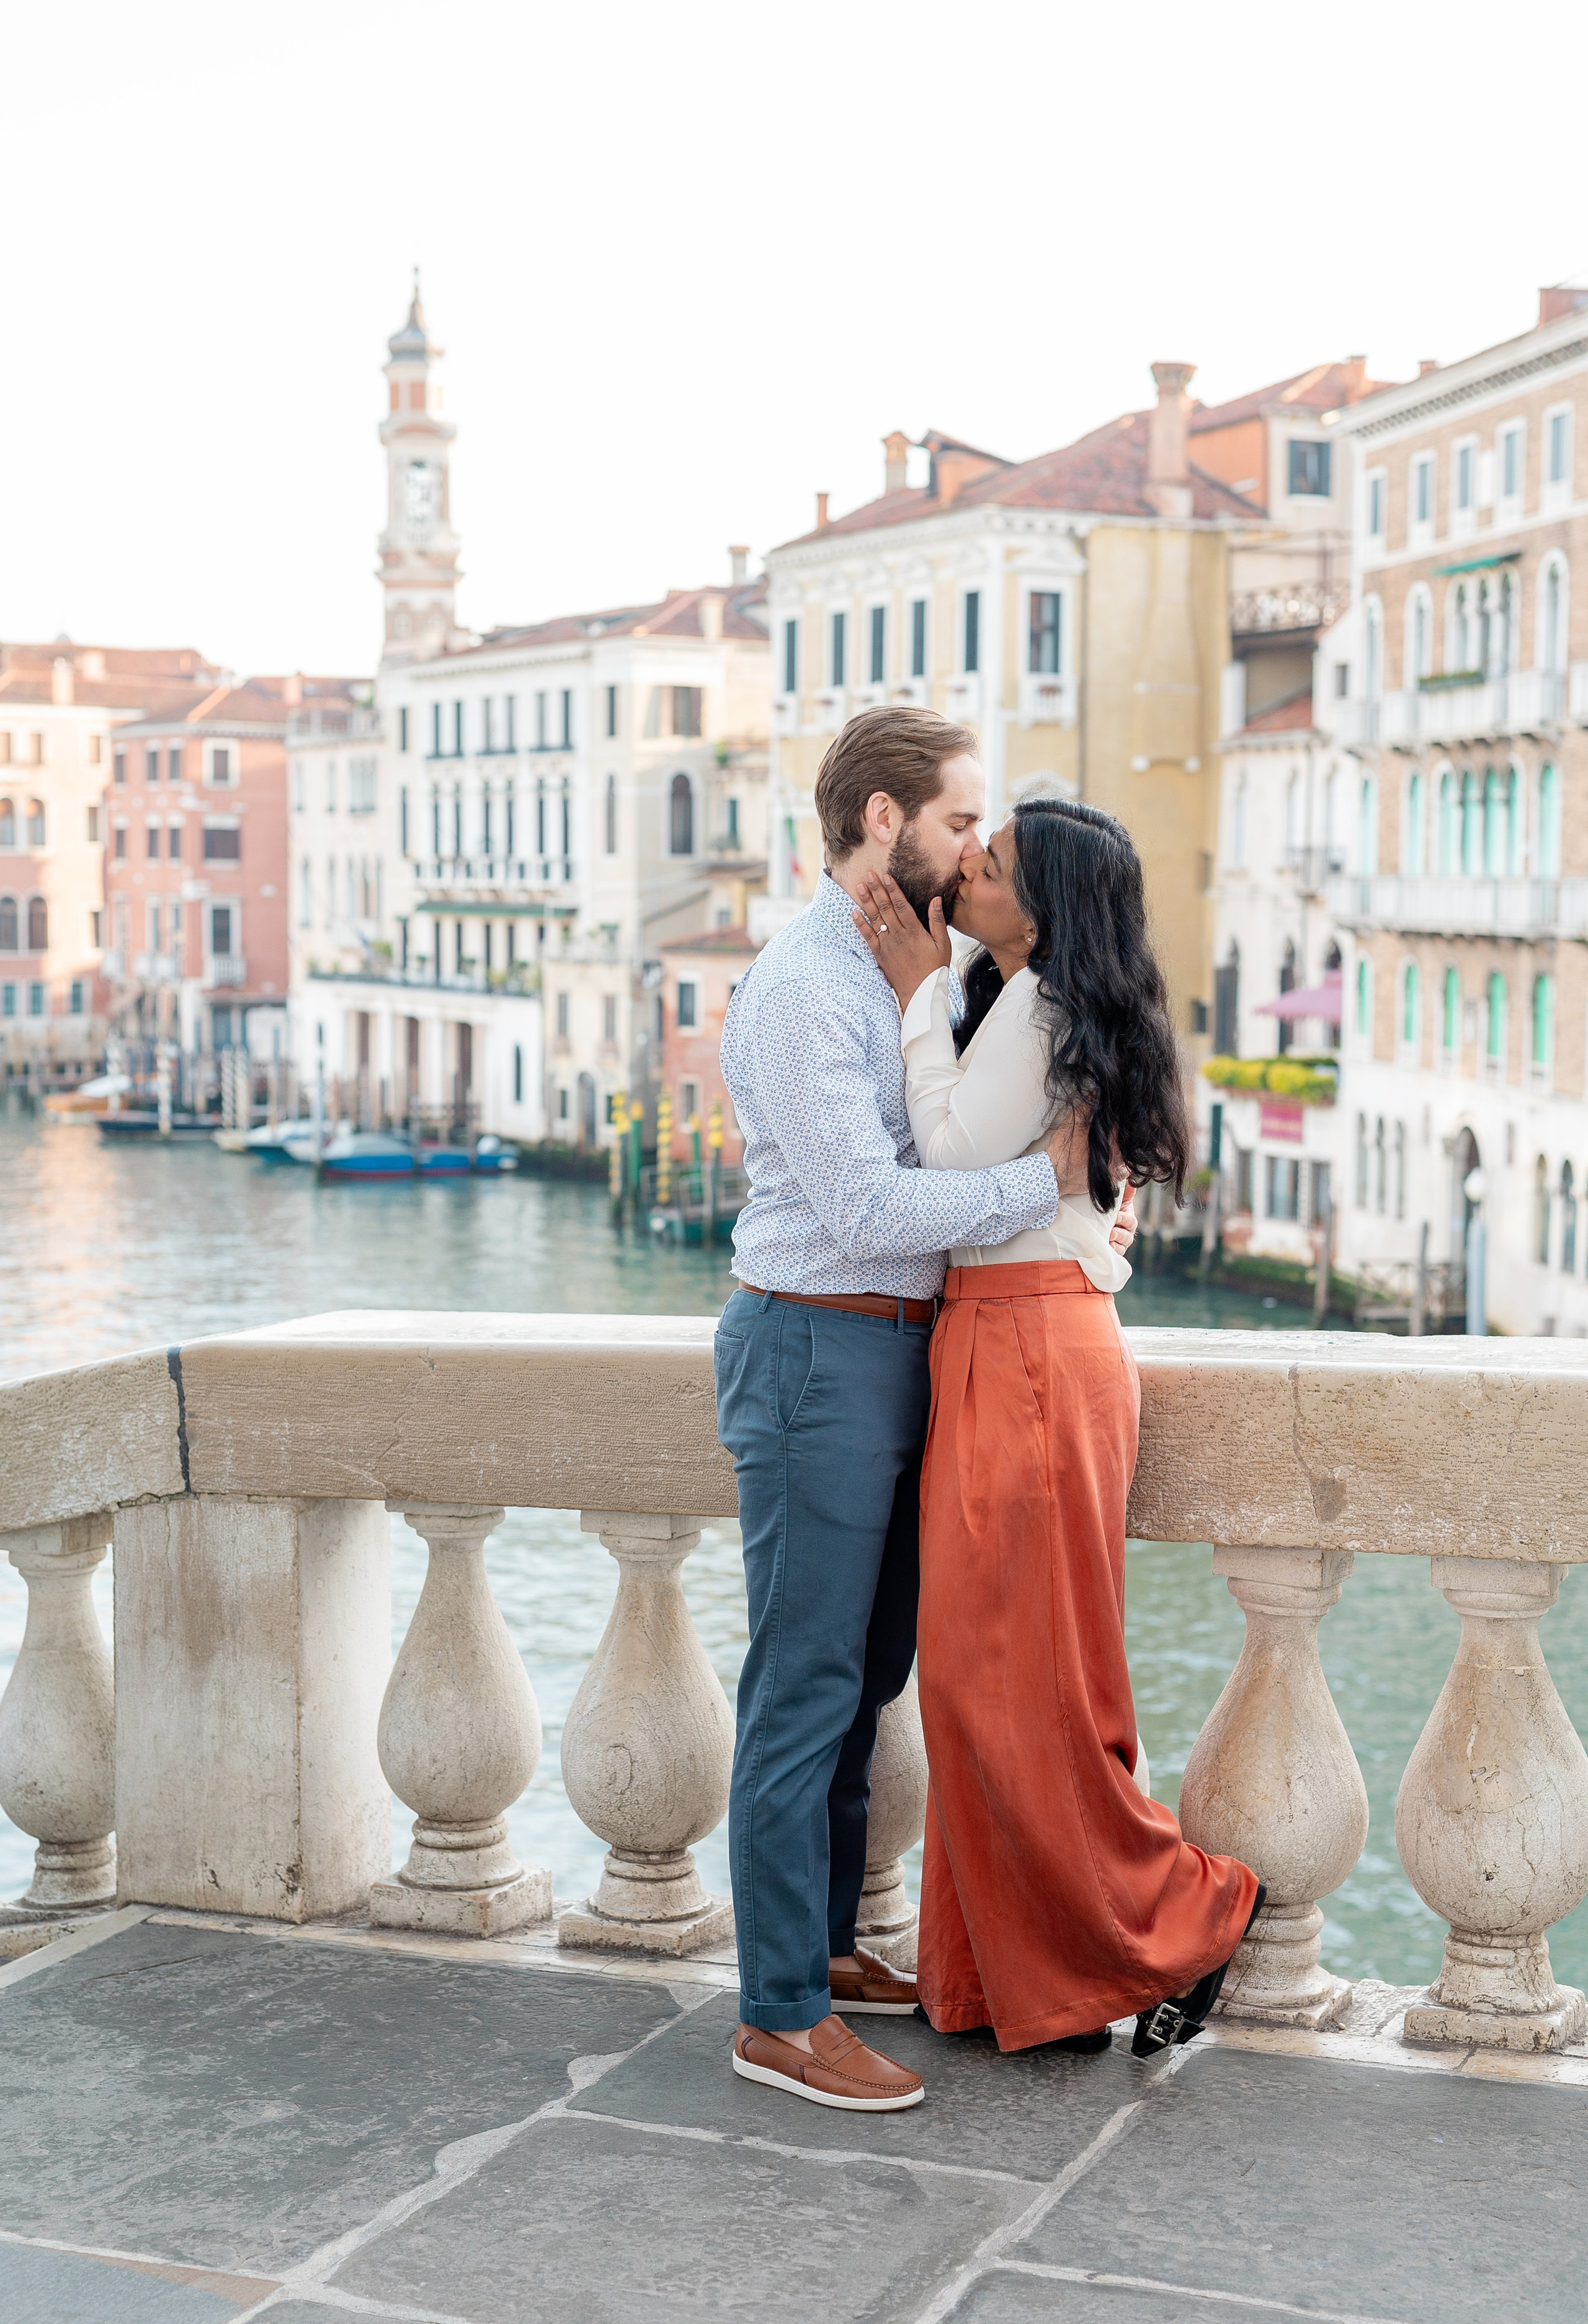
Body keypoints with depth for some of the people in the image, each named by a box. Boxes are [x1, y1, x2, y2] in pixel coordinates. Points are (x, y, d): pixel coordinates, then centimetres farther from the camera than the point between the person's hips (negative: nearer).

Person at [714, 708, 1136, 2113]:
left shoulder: (900, 973, 15)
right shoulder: (801, 988, -16)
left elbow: (937, 1162, 20)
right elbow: (867, 1208, -23)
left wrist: (1082, 1209, 5)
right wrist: (1047, 1179, -18)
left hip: (894, 1357, 10)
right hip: (819, 1353, -10)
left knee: (866, 1671, 16)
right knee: (807, 1688, -5)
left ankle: (826, 1947, 28)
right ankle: (780, 2018, 2)